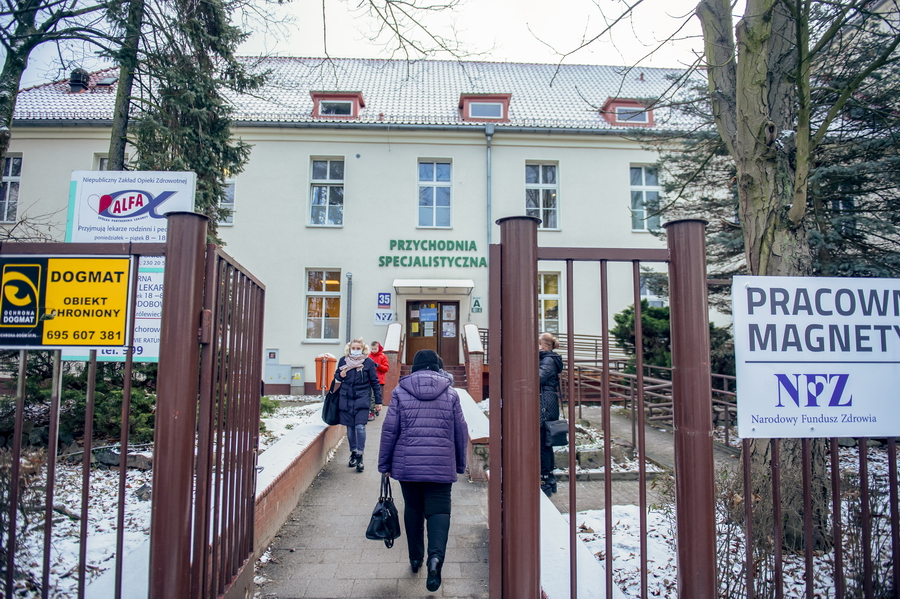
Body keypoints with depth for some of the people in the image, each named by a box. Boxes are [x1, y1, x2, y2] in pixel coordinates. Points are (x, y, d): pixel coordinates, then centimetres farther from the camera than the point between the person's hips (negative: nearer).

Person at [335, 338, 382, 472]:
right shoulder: (343, 360, 3)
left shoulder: (368, 362, -3)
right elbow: (336, 375, 17)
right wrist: (340, 375, -9)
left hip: (362, 398, -3)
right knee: (350, 427, 9)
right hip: (346, 398, 3)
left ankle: (359, 457, -3)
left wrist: (378, 401, 3)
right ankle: (353, 453, 26)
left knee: (360, 426, -12)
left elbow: (375, 382, 3)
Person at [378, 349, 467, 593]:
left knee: (412, 508, 17)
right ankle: (435, 556, -20)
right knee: (439, 509, 2)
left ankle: (415, 558, 28)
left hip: (407, 464, 1)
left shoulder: (400, 392, 1)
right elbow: (461, 432, 6)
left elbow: (389, 430, -1)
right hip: (441, 466, -1)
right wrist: (460, 464, 17)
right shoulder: (450, 392, 3)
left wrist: (384, 464, 9)